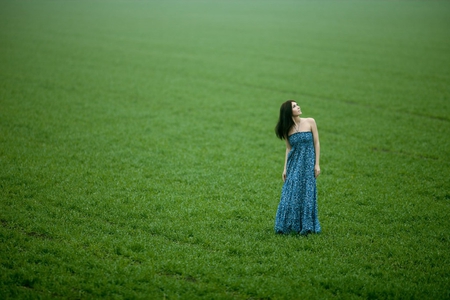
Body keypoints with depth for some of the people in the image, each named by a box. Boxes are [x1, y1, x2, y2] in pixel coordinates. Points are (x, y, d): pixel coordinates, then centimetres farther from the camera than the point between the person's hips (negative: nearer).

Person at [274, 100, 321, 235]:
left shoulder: (310, 122, -4)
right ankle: (289, 225, 11)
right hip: (293, 164, 2)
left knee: (306, 194, 1)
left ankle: (306, 226, 11)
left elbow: (316, 143, -2)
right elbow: (288, 148, 7)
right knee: (290, 194, 0)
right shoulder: (287, 128, 2)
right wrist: (285, 168, 4)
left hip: (308, 163, -1)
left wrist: (317, 164, -5)